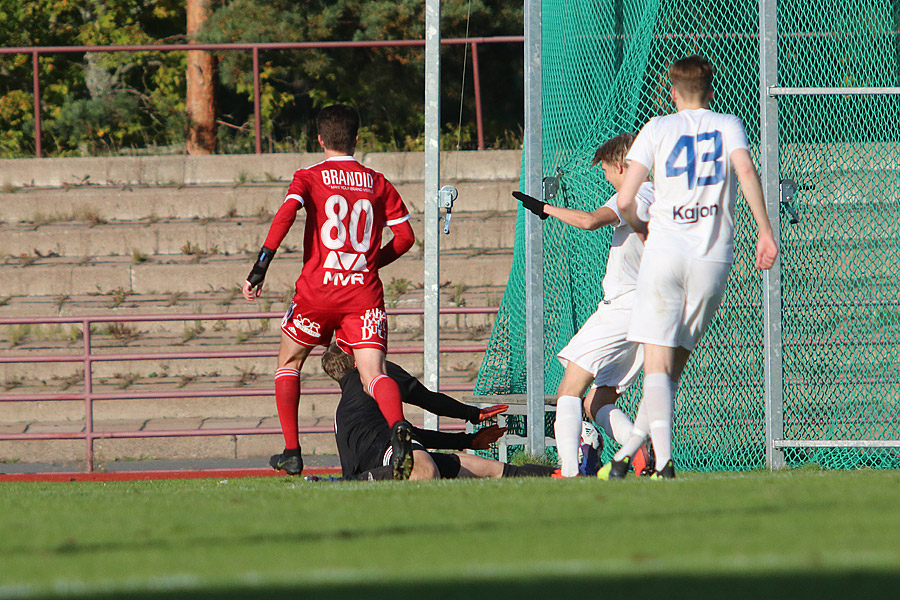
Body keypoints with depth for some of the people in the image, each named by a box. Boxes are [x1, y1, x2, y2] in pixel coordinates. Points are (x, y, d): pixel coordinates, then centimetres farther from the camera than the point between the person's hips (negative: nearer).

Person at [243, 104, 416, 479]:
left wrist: (259, 271, -14)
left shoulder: (309, 178, 5)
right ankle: (398, 427, -40)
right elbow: (405, 235, 12)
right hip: (364, 292, 1)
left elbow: (285, 215, -13)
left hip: (318, 288, -1)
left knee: (289, 364, 20)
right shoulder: (378, 184, 14)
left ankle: (292, 453, 15)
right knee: (374, 374, -8)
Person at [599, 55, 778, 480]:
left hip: (666, 250, -2)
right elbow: (745, 169, -9)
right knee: (674, 366, 11)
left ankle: (664, 464, -22)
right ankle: (625, 454, 10)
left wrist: (642, 229, 23)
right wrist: (765, 231, -10)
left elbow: (625, 201, 1)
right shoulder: (728, 125, 12)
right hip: (714, 258, 2)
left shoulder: (658, 129, 8)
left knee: (657, 367, -6)